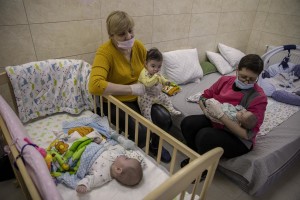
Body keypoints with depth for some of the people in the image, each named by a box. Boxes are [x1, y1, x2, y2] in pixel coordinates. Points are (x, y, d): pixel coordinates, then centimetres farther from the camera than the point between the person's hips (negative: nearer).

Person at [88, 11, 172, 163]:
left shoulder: (138, 46, -1)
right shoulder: (105, 52, -20)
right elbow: (95, 85, -35)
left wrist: (158, 84, -10)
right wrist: (131, 89, -33)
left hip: (141, 97, 6)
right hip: (116, 102, -5)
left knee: (165, 119, -15)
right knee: (141, 130, -26)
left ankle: (155, 146, 19)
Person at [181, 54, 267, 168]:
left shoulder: (259, 98, -19)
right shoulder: (225, 80, -5)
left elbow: (247, 135, -24)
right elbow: (204, 96, 7)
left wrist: (220, 115, -32)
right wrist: (206, 110, -16)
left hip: (239, 140, -5)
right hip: (215, 121, 5)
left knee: (204, 136, -31)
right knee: (187, 123, -20)